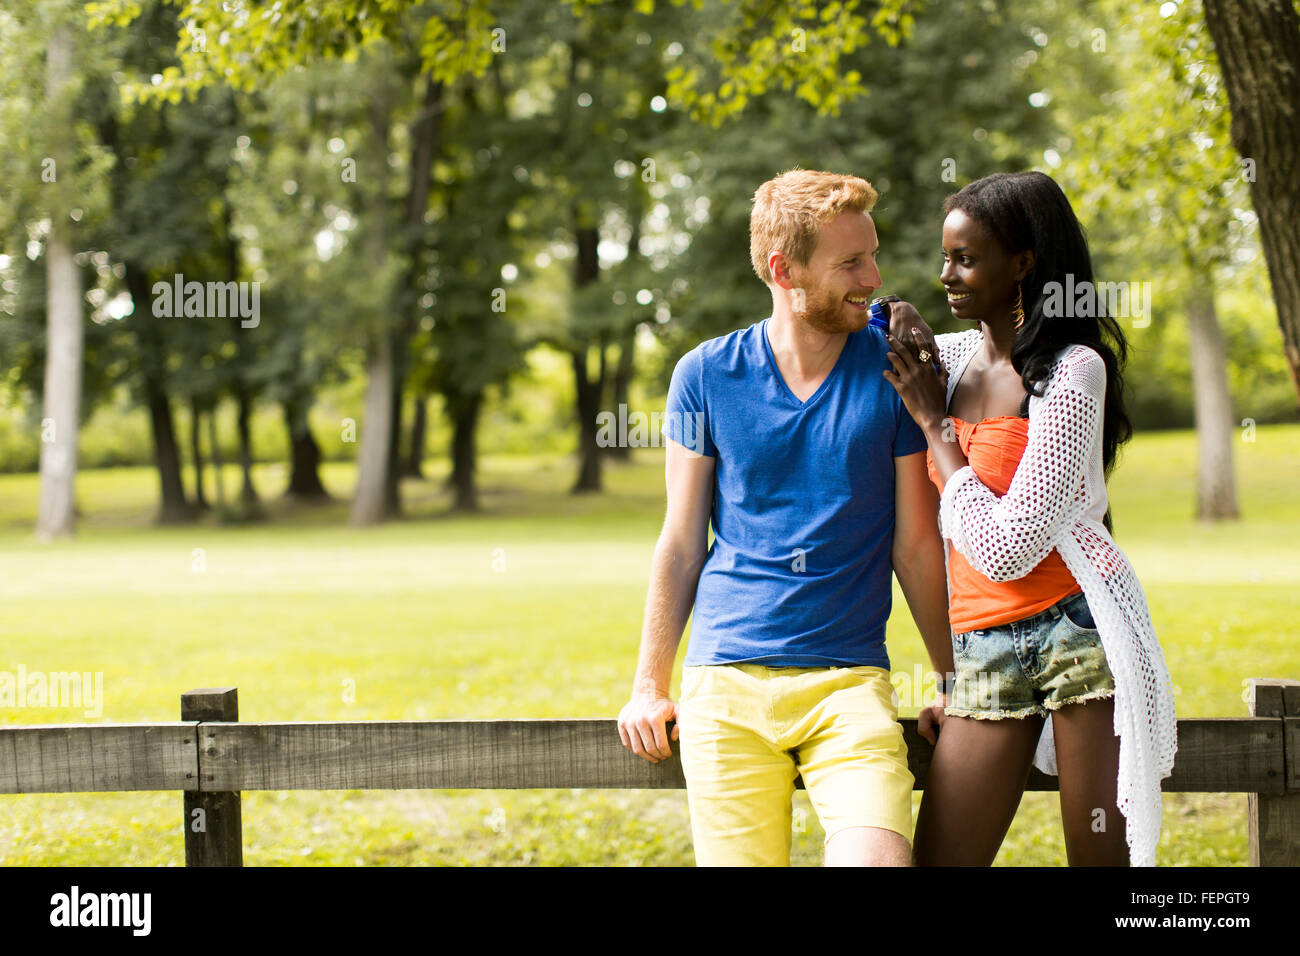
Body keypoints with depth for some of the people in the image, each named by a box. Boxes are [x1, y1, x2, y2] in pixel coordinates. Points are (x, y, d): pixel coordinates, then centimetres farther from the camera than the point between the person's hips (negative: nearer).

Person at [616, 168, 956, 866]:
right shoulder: (706, 375, 4)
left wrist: (955, 685, 9)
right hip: (724, 679, 1)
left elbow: (917, 547, 7)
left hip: (850, 680, -1)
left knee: (878, 860, -22)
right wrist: (649, 687, 10)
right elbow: (681, 543, 10)